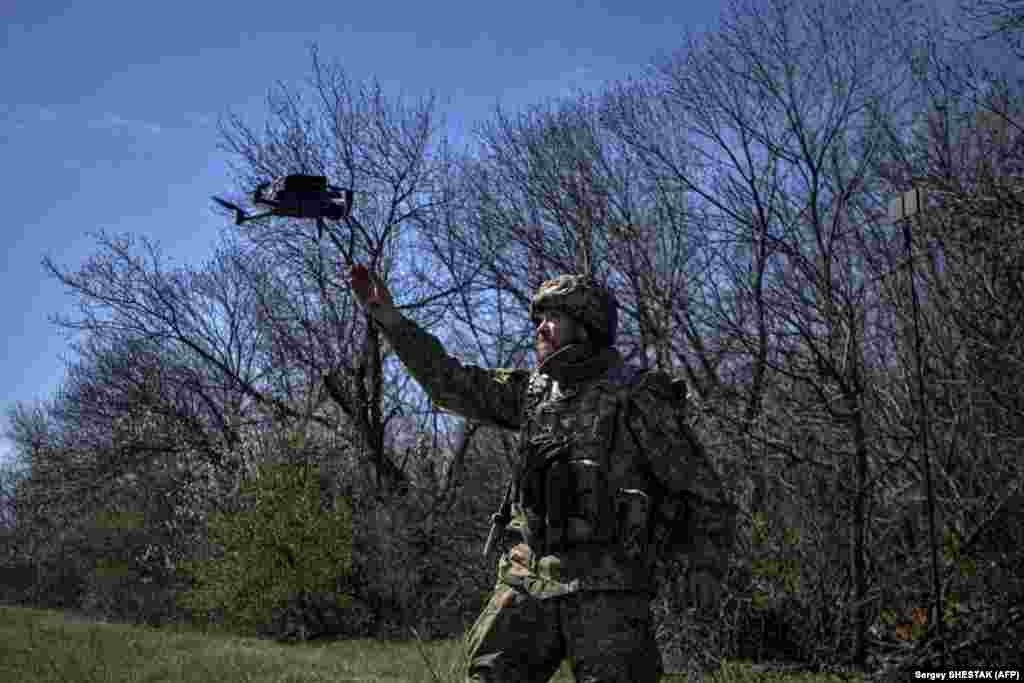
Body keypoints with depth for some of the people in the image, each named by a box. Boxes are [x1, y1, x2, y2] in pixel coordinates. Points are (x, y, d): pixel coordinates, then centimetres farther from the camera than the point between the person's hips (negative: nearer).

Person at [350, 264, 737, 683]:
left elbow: (700, 486, 1)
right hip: (528, 575, 6)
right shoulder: (533, 391, 13)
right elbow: (451, 383, 15)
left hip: (606, 582, -5)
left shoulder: (638, 399, -3)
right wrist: (389, 318, 9)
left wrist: (708, 565, -10)